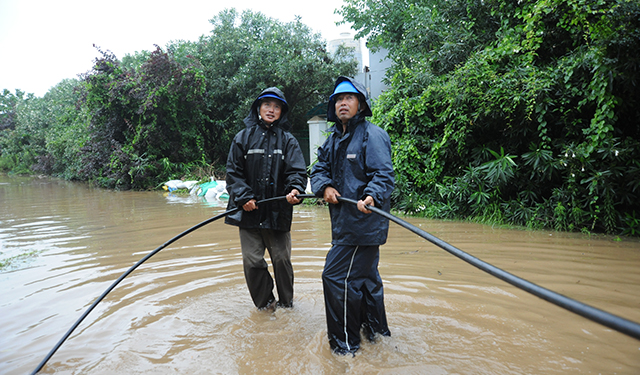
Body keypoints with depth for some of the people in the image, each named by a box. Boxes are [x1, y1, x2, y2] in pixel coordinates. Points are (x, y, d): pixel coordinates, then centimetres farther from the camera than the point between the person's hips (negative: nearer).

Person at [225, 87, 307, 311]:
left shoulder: (288, 140, 8)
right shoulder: (243, 137, 7)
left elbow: (297, 170, -3)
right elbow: (233, 171, 4)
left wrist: (295, 189, -24)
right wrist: (243, 196, -10)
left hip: (278, 210, 0)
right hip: (249, 211, 0)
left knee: (282, 259, 6)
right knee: (252, 261, 1)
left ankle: (286, 302, 28)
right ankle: (265, 303, 22)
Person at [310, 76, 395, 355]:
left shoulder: (372, 134, -10)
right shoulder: (334, 138, 16)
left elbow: (383, 174, -18)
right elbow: (319, 169, 11)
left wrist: (372, 197, -37)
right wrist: (325, 187, -10)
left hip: (363, 222, -9)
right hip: (346, 223, 9)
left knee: (336, 277, -7)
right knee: (365, 277, 19)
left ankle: (345, 347, 9)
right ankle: (377, 333, 37)